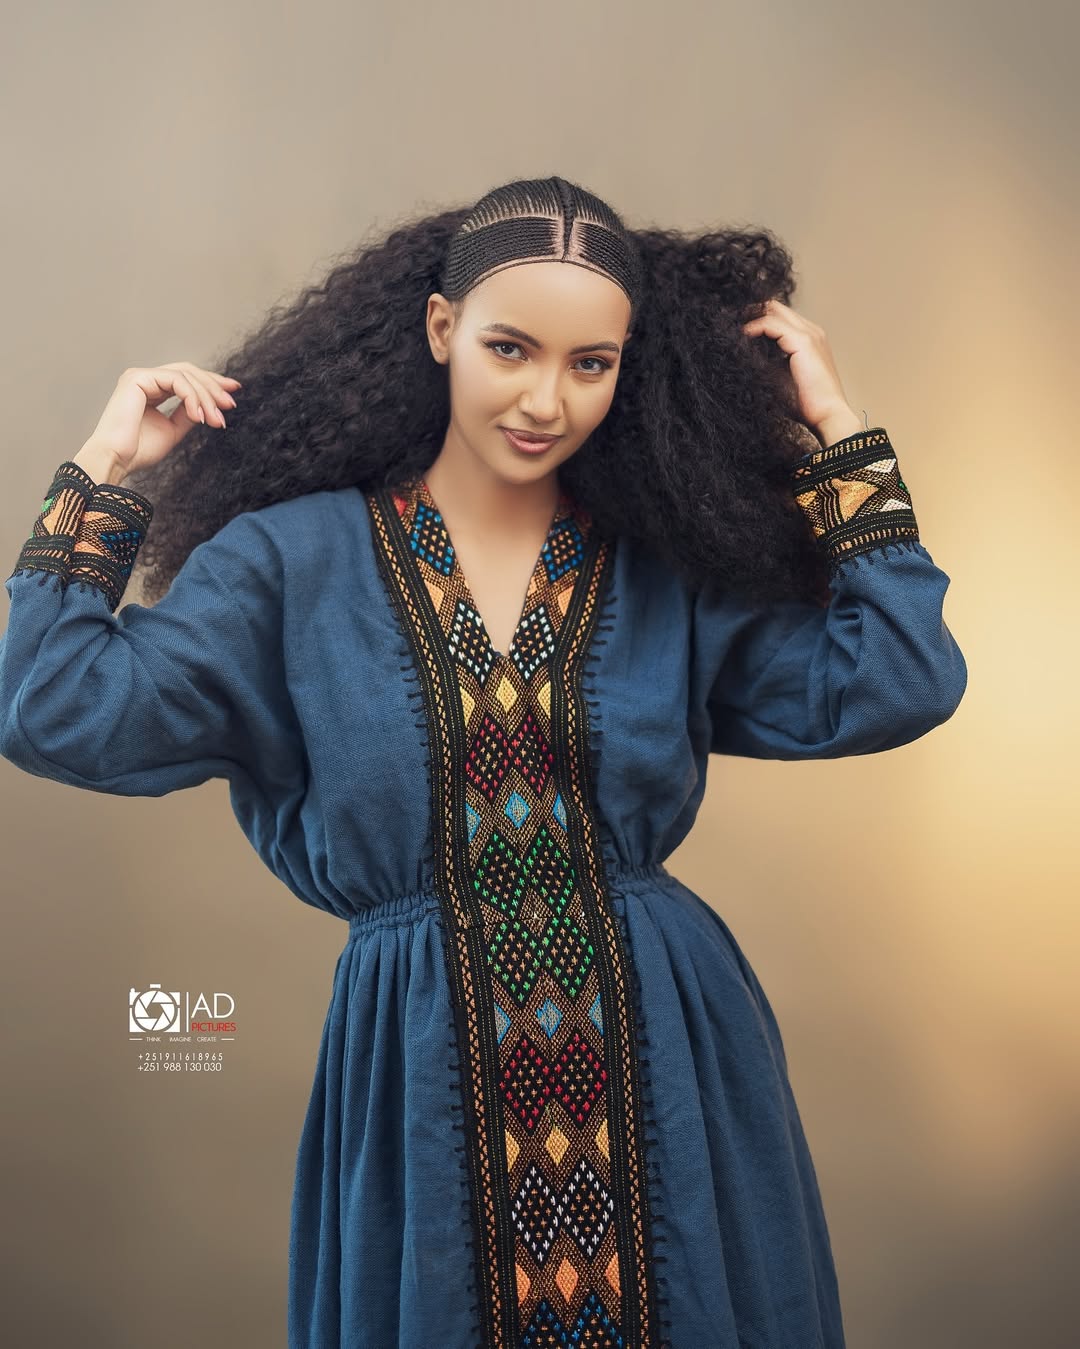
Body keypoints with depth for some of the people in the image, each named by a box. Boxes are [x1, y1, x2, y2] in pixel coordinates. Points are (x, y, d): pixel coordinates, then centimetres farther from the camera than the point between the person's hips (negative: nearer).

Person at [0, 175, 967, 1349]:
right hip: (422, 1079, -1)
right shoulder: (296, 558, -2)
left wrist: (836, 432, -2)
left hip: (662, 1075, 2)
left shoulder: (675, 569, 2)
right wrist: (104, 476, -3)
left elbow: (898, 683, -7)